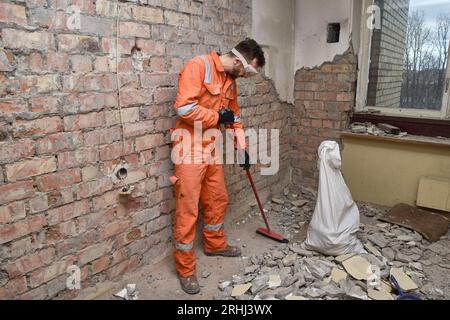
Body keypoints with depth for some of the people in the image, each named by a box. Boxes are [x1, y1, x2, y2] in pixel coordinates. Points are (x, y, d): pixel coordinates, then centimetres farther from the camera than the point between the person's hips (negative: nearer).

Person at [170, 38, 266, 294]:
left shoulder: (230, 81, 11)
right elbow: (184, 108, -26)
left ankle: (215, 244, 42)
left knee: (218, 201, 19)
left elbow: (235, 117, 20)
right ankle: (186, 269, 14)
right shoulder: (198, 66, -15)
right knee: (188, 210, -1)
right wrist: (218, 117, -14)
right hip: (190, 152, -8)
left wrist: (242, 149, 15)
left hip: (212, 151, 8)